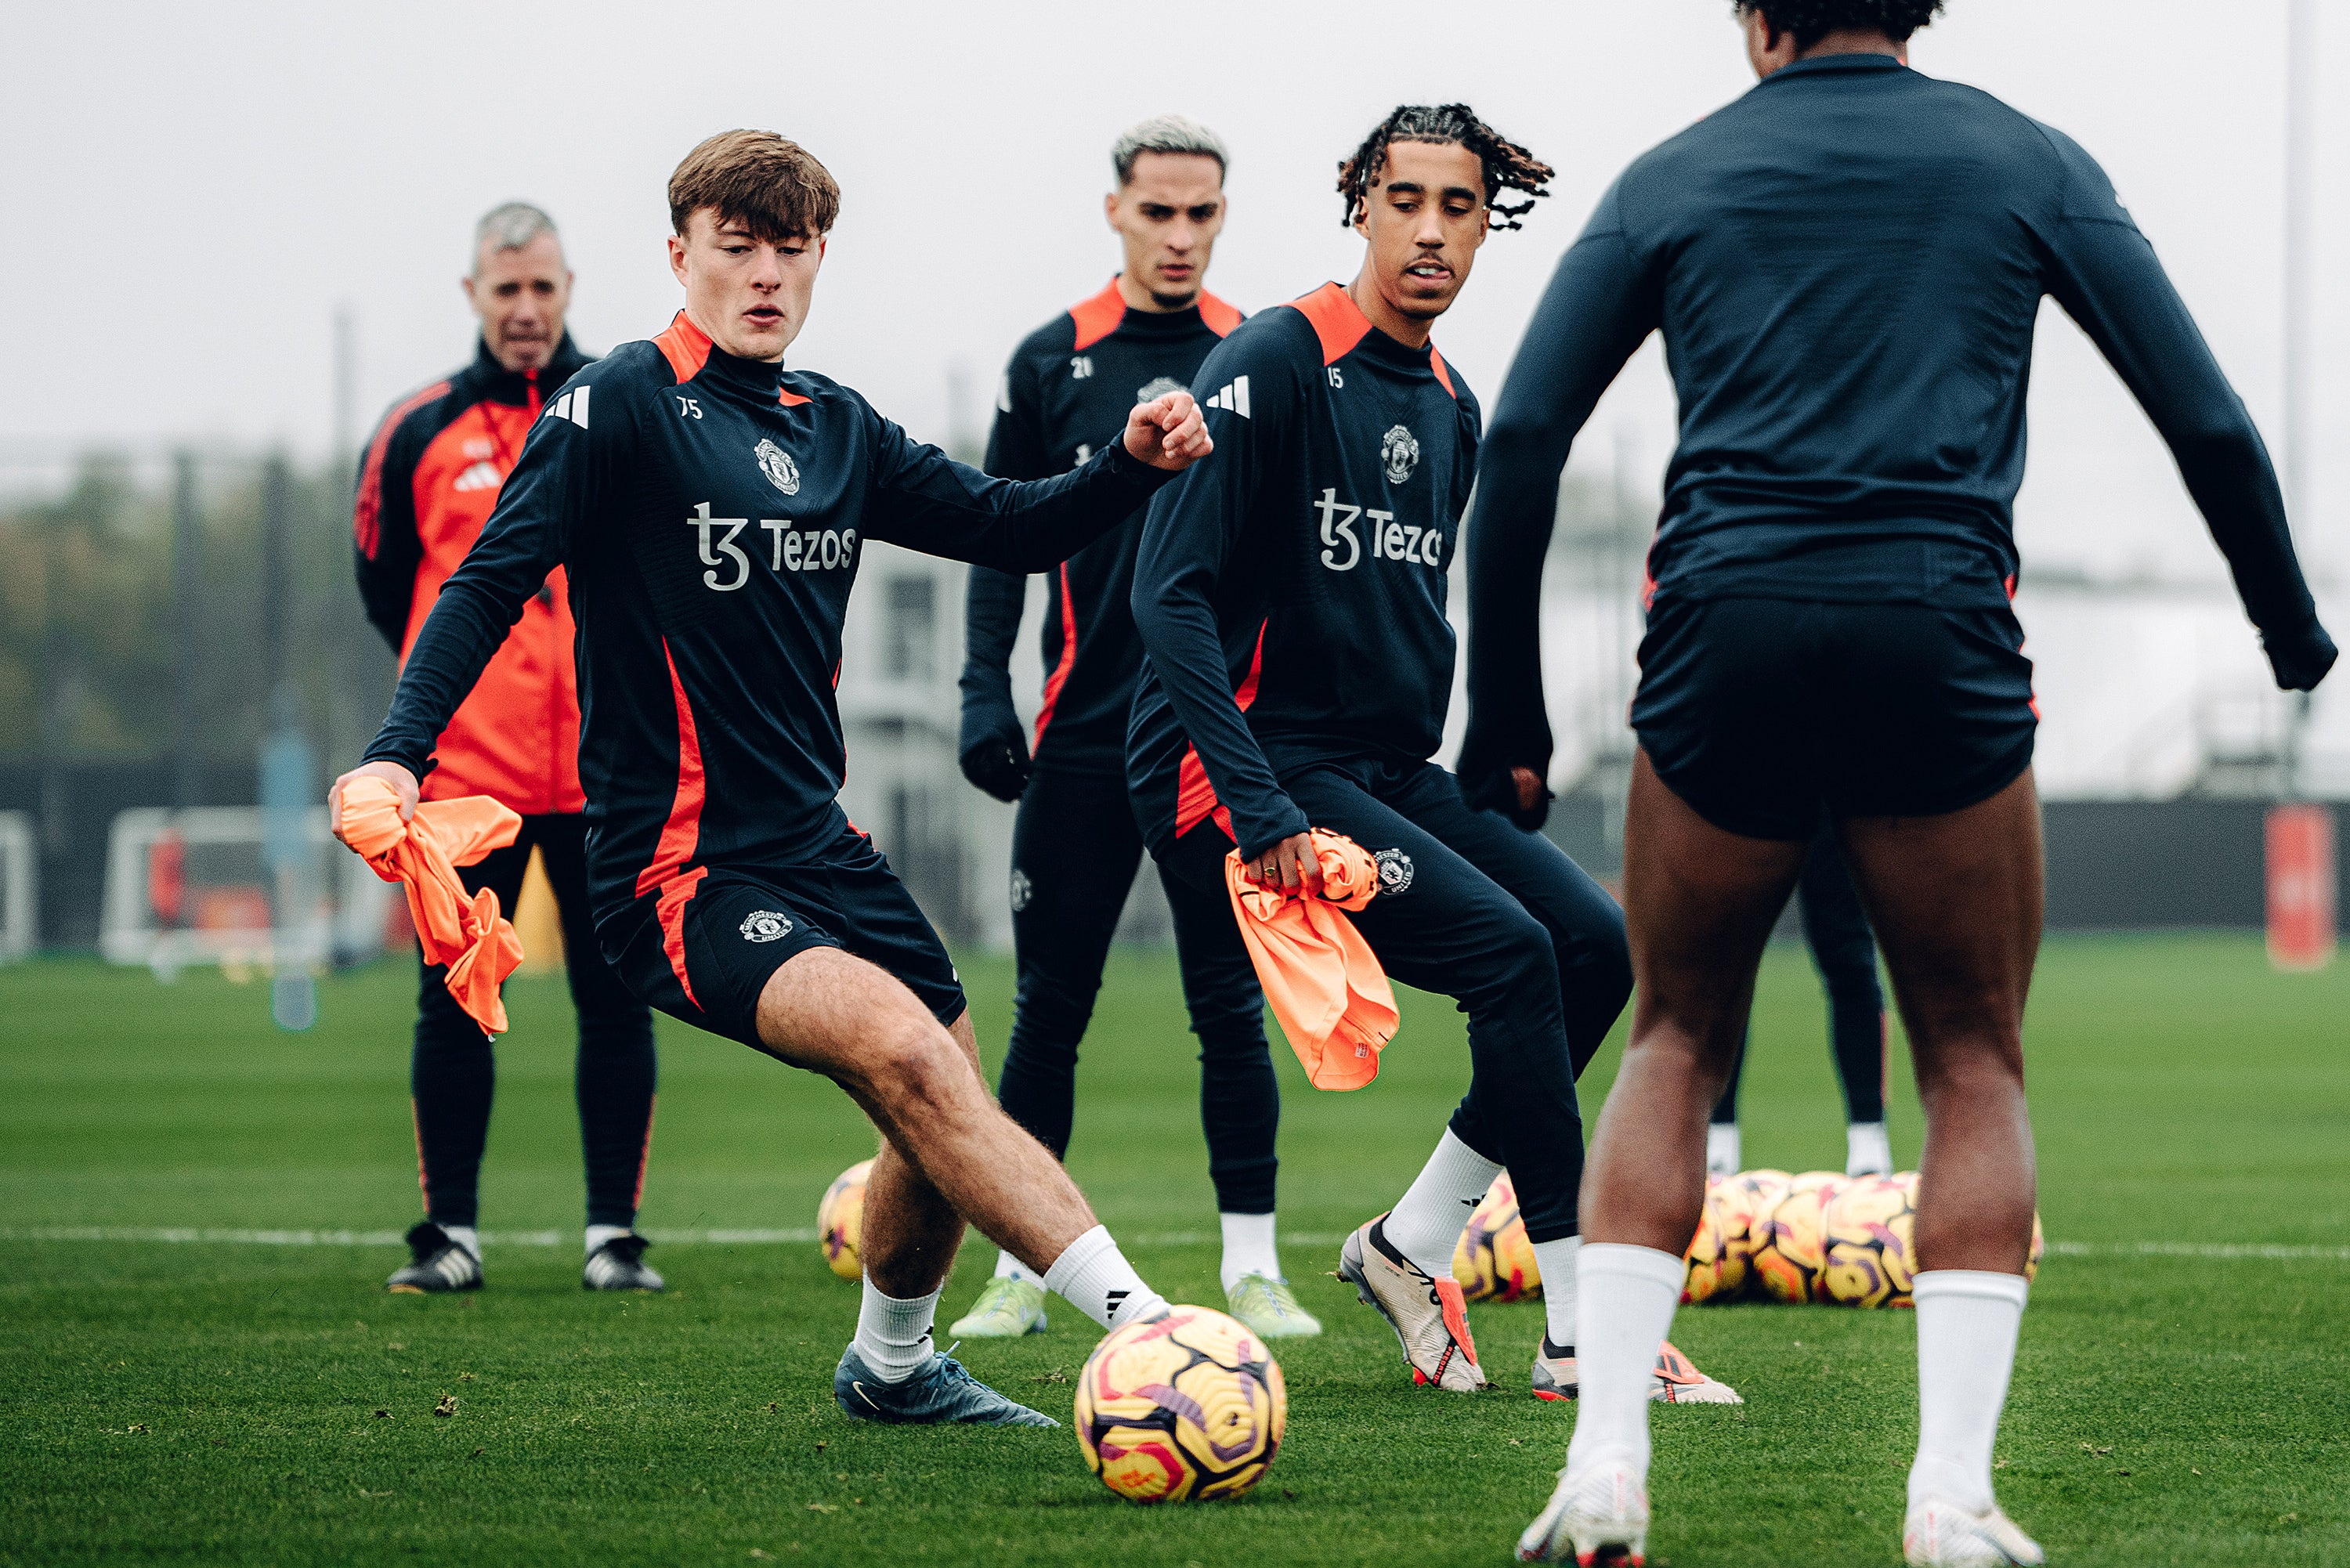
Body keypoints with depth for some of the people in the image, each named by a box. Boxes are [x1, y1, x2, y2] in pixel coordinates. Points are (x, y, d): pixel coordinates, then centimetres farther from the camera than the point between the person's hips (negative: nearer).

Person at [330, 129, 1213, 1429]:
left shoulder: (834, 428, 13)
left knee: (948, 1118, 12)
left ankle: (892, 1367, 40)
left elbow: (1009, 527, 17)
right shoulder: (619, 408, -8)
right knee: (900, 1048, -28)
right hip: (679, 872, -8)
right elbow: (494, 580, -12)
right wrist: (398, 751, -26)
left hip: (814, 846, 8)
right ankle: (1142, 1328, -35)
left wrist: (1132, 466, -2)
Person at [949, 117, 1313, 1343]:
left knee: (1230, 1010, 0)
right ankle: (1021, 1267, 10)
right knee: (1048, 1011, 3)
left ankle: (1252, 1267, 5)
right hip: (1083, 735, 0)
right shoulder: (1053, 362, 5)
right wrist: (984, 690, -2)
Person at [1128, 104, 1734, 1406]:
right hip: (1248, 773, -8)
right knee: (1511, 950, -21)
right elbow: (1171, 593, -18)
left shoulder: (1452, 409, 14)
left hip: (1387, 773, 8)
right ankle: (1580, 1339, -17)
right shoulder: (1277, 363, -12)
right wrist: (1262, 814, -24)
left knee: (1597, 944, -5)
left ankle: (1411, 1244, 7)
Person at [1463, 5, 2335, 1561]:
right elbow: (2210, 423, 10)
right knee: (1977, 1068, 14)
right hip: (1940, 638, -1)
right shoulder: (2026, 160, 13)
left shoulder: (1675, 175, 13)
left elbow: (1523, 440, 5)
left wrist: (1505, 705, 11)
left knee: (1676, 1043, 18)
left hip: (1722, 630, 1)